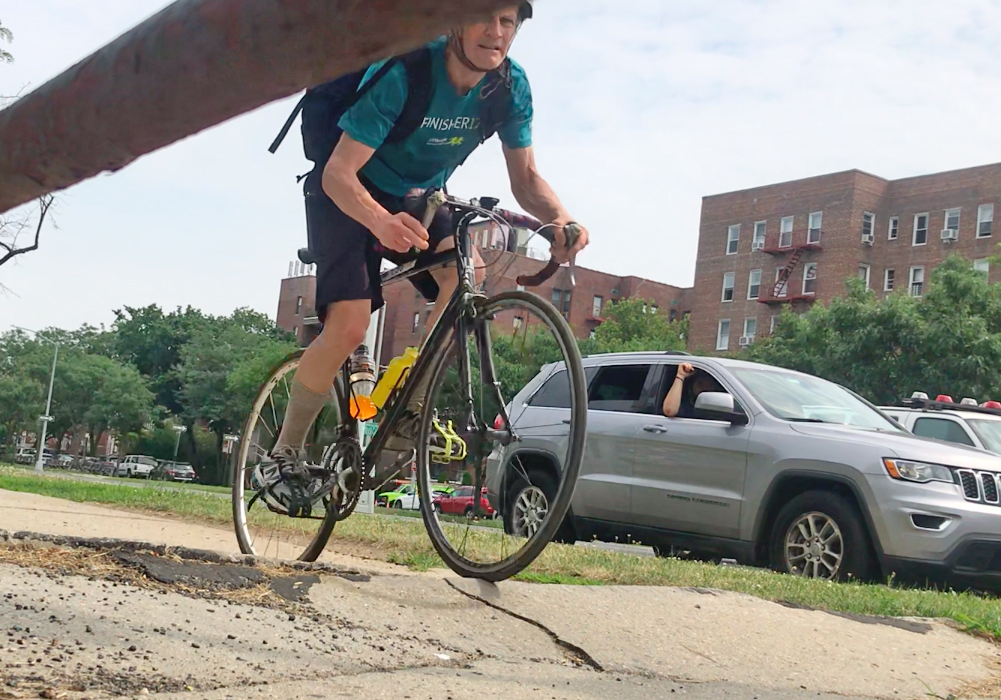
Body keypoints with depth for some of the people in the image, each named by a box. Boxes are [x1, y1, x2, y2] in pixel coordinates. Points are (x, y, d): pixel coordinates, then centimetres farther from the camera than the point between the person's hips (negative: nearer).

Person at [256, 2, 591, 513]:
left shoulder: (511, 86, -14)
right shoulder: (402, 72, -31)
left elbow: (525, 177, -8)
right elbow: (338, 173, -33)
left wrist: (560, 219, -31)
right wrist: (381, 222, -54)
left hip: (418, 197, 5)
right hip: (347, 194, -5)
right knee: (349, 326, -22)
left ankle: (407, 417, -12)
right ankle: (283, 455, -1)